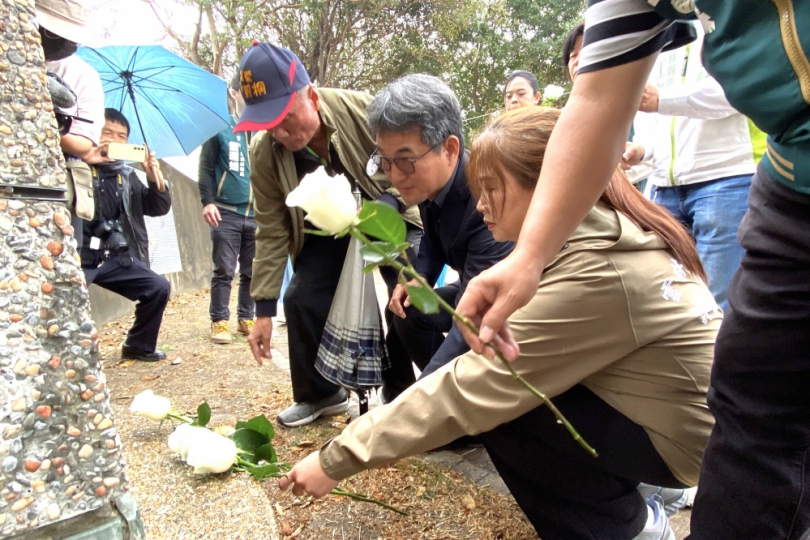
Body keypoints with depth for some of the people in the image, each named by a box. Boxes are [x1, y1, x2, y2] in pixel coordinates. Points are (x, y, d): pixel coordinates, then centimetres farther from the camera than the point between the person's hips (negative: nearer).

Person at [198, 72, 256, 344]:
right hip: (226, 213, -2)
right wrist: (207, 201, -8)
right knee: (224, 271, 1)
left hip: (258, 215, 3)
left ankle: (246, 318, 19)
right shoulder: (220, 128, 4)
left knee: (252, 272, 7)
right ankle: (219, 321, 11)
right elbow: (206, 167, 2)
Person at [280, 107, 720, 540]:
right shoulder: (607, 230, -1)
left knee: (500, 405, -17)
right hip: (670, 406, 8)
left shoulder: (595, 270, -31)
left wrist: (337, 459, -23)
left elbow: (470, 390, -30)